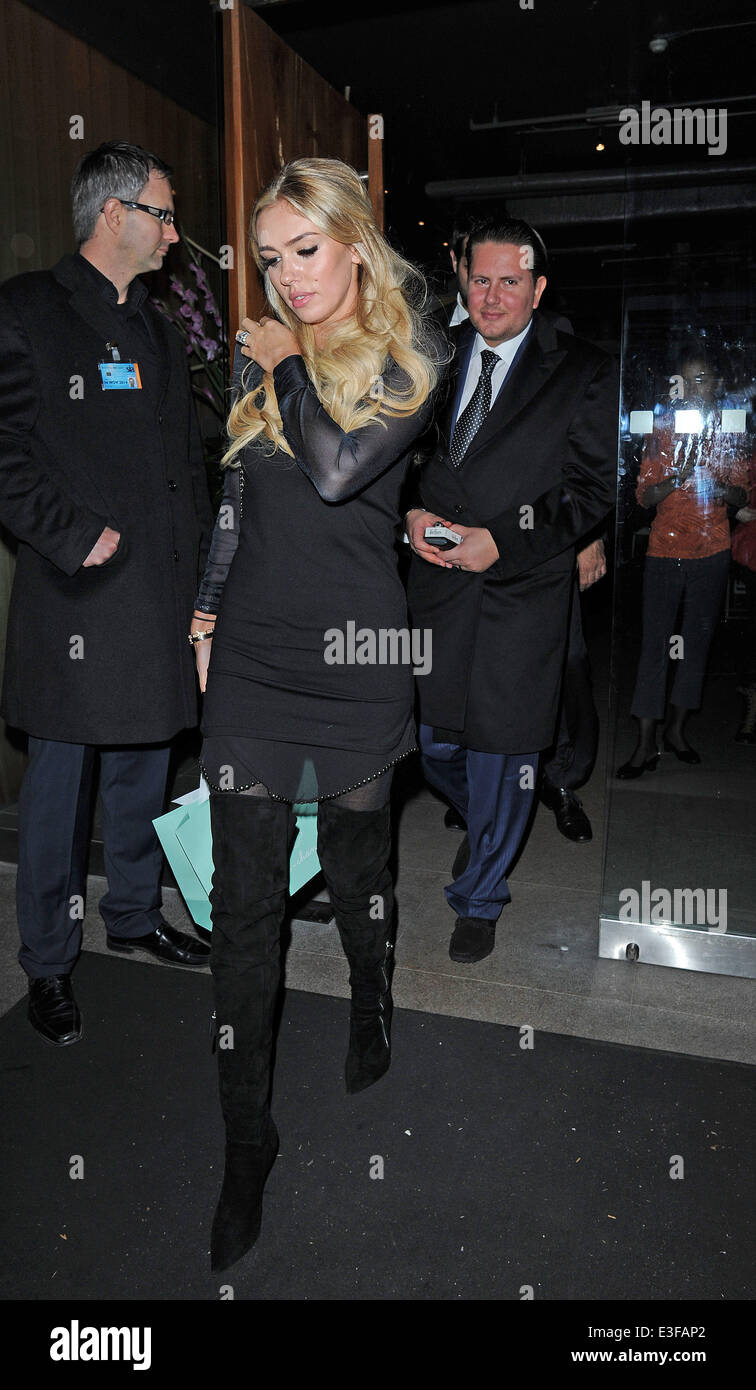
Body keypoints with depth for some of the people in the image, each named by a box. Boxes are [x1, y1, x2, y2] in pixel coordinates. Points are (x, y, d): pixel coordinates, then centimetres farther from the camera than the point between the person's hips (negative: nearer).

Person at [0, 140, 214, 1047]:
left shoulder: (156, 330, 18)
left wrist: (196, 575, 12)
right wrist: (76, 538, -17)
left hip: (160, 599, 7)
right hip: (77, 598, -7)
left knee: (144, 768, 16)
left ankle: (133, 915, 35)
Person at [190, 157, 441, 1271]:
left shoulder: (409, 361, 0)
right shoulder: (262, 360, 13)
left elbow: (337, 470, -18)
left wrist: (288, 366, -4)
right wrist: (208, 606, 13)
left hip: (356, 657, -3)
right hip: (252, 657, 3)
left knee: (355, 865, 14)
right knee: (245, 903, 2)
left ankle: (372, 1011, 45)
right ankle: (247, 1139, 16)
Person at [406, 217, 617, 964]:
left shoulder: (583, 372, -1)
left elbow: (594, 489, -4)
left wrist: (500, 539, -15)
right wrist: (412, 513, -6)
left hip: (522, 588, -3)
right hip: (437, 582, 4)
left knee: (500, 751, 3)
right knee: (436, 743, 10)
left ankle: (479, 895, 26)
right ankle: (483, 827, 44)